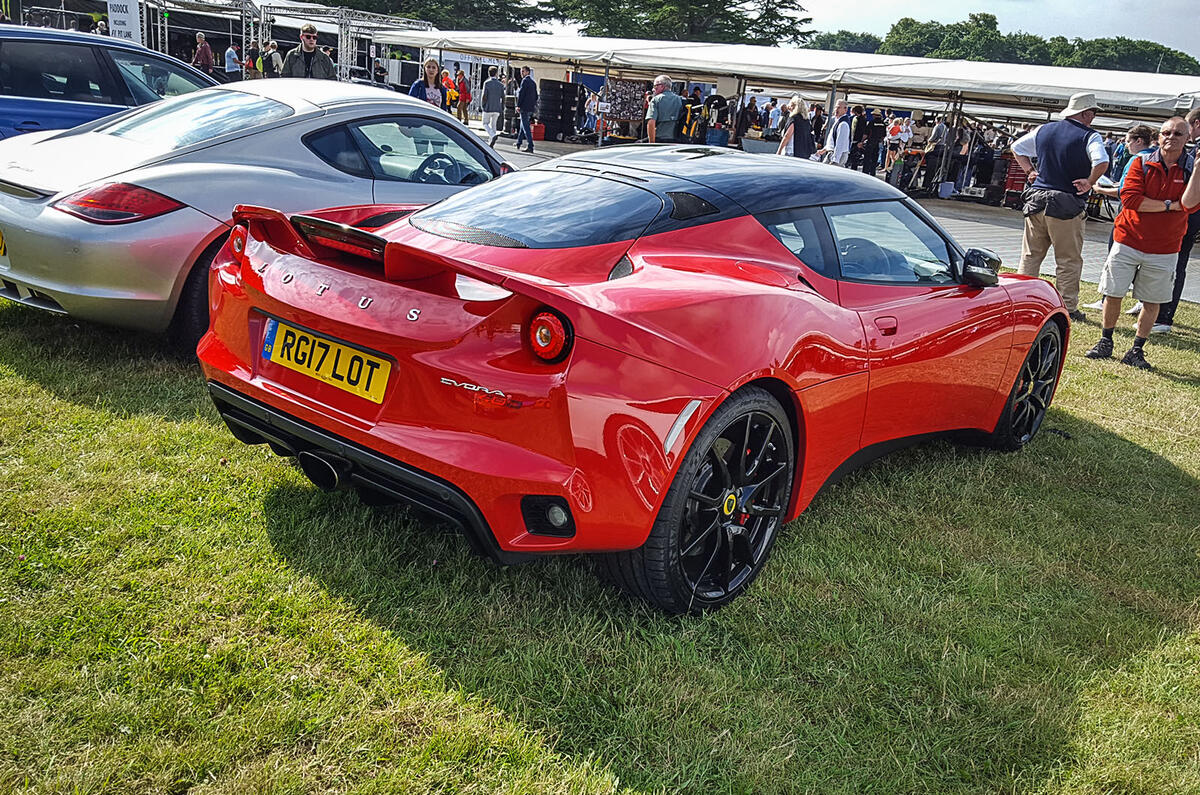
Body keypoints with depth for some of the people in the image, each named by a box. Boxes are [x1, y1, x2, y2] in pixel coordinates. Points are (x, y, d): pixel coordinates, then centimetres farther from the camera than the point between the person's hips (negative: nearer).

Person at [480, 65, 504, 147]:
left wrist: (482, 106, -1)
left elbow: (484, 96, -12)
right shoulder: (500, 84, 4)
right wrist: (502, 108, 13)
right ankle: (491, 143, 14)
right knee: (493, 125, 14)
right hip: (497, 108, 4)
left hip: (488, 107, -4)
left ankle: (493, 135, -20)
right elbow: (503, 97, 5)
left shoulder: (487, 83, -8)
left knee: (485, 124, 6)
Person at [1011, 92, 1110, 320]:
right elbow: (1102, 162, -24)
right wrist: (1088, 183, -10)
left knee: (1031, 255, 14)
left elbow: (1017, 147, 20)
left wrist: (1030, 170, 17)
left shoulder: (1044, 130, 9)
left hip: (1037, 199, 5)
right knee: (1069, 260, 4)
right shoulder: (1089, 137, -8)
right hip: (1066, 206, -5)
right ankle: (1068, 307, 9)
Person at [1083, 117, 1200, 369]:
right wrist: (1169, 205, -13)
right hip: (1128, 241, 0)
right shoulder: (1142, 162, -2)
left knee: (1152, 302, 6)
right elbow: (1130, 199, -14)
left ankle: (1136, 351, 18)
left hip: (1163, 250, 1)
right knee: (1113, 294, 4)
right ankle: (1105, 343, 22)